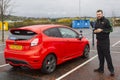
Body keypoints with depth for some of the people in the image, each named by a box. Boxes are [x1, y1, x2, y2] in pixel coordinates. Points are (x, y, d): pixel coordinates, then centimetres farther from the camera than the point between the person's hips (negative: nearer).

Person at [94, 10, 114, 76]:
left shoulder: (106, 21, -6)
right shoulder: (97, 22, 15)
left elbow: (110, 29, -12)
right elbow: (95, 29, 24)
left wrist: (102, 30, -20)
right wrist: (95, 31, 1)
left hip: (105, 41, -6)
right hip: (99, 41, 6)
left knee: (107, 55, -6)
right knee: (100, 56, 11)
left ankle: (111, 70, 4)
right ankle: (101, 69, 20)